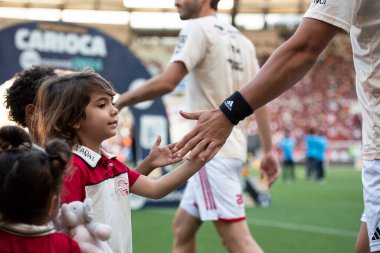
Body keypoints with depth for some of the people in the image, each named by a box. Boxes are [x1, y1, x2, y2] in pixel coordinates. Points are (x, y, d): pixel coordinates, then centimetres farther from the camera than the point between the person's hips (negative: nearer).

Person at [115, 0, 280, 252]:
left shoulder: (198, 28, -8)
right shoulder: (241, 39, 16)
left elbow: (167, 82, -20)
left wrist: (120, 101, -9)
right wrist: (268, 150, 18)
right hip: (231, 146, 9)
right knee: (182, 228, 17)